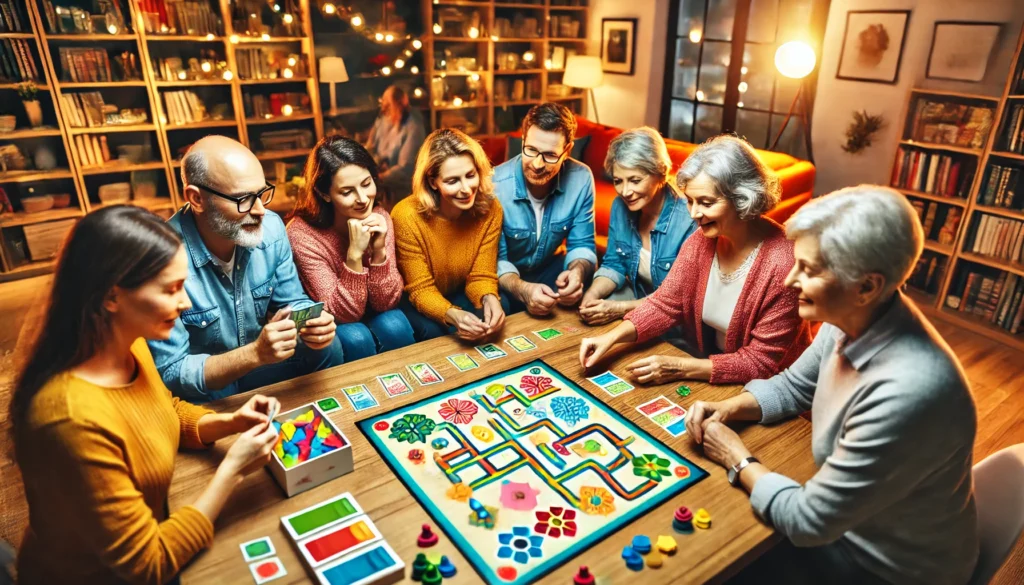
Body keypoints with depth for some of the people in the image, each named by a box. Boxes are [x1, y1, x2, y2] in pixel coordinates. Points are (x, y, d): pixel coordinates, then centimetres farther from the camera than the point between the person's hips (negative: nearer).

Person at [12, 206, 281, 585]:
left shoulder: (128, 344, -12)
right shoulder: (75, 419, -36)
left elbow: (169, 413, 9)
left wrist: (230, 423, -9)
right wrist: (232, 470, -24)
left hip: (153, 528, 6)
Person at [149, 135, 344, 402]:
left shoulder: (271, 227, -11)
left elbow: (292, 301, 0)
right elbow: (170, 373, -22)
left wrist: (311, 324, -24)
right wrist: (256, 353, -36)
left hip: (256, 355, 6)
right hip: (201, 391, -5)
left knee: (327, 347, -15)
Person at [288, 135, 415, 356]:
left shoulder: (380, 218, -14)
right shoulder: (303, 233, -24)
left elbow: (385, 303, -13)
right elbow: (344, 313, -22)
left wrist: (380, 251, -28)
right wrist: (354, 254, -35)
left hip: (374, 318, 3)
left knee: (394, 326, -27)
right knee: (355, 339, -31)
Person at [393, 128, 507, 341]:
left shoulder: (490, 210, -17)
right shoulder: (407, 216, -27)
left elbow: (482, 275, -11)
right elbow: (421, 289, -21)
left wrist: (490, 299, -35)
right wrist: (452, 315, -42)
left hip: (460, 293, 3)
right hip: (417, 301, -2)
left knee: (494, 318, -25)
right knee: (434, 330, -31)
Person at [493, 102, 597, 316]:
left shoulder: (581, 179, -16)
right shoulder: (496, 186, -25)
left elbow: (582, 244, -8)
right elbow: (495, 258, -20)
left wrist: (577, 272, -32)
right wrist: (522, 289, -42)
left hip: (550, 268, 4)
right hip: (508, 277, -3)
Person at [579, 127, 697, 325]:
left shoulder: (689, 220, -25)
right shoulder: (620, 206, -5)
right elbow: (614, 264, 4)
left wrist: (621, 309, -27)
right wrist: (592, 294, -17)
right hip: (637, 296, 6)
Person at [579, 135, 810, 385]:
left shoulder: (782, 264, -25)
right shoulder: (701, 242, -8)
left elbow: (761, 362, -20)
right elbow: (664, 303, -1)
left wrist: (679, 368, -26)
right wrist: (612, 336, -16)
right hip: (707, 369, 5)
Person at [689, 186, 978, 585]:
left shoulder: (906, 395, -39)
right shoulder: (852, 321, -13)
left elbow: (808, 522, -29)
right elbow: (792, 387, 7)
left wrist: (738, 460, -14)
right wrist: (727, 409, -10)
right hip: (846, 513, 7)